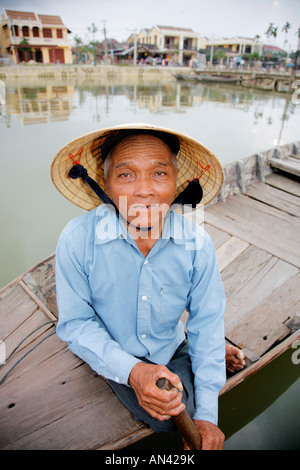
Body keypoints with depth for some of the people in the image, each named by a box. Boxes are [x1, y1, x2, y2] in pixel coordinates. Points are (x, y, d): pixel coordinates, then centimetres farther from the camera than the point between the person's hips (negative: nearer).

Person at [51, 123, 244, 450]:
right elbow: (75, 323, -16)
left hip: (172, 351, 2)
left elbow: (206, 322, -11)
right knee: (167, 421, -18)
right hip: (116, 358, -1)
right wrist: (132, 371, -31)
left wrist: (207, 414, -10)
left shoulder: (197, 244, -21)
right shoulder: (77, 239, -27)